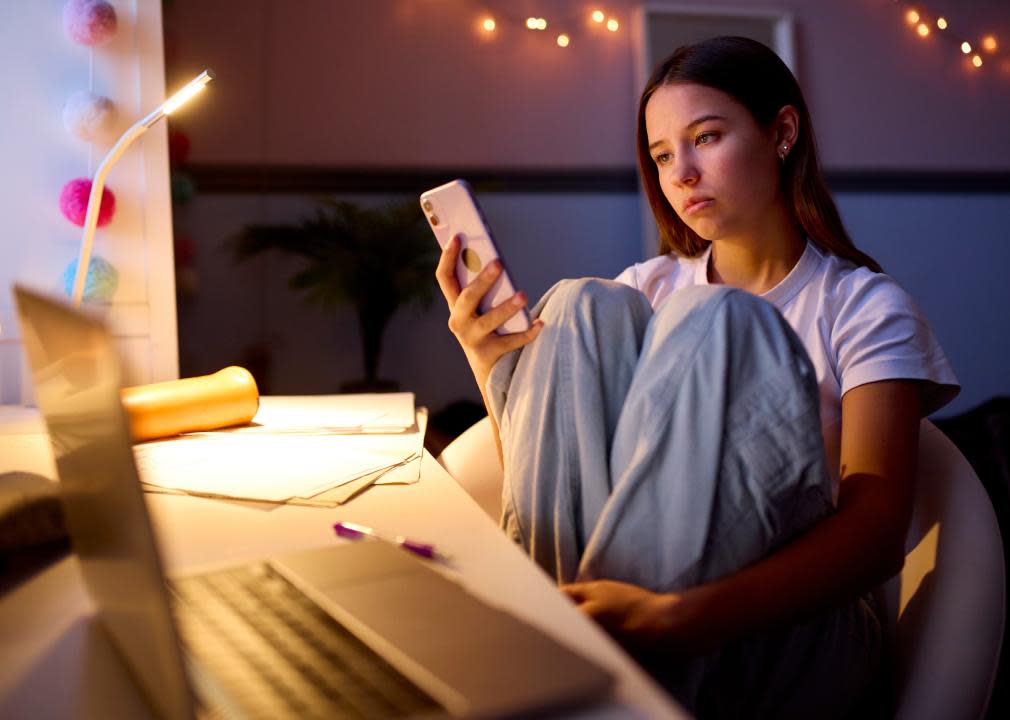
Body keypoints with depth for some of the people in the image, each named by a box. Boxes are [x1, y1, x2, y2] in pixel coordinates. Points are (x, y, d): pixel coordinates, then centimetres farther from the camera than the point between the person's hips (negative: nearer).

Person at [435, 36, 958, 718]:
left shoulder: (866, 307, 2)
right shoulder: (647, 290, 14)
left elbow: (877, 529, -15)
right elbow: (548, 482, 9)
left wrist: (679, 618, -32)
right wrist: (494, 371, -11)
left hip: (782, 639, -3)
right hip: (638, 598, 3)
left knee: (713, 322, -23)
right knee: (584, 307, -12)